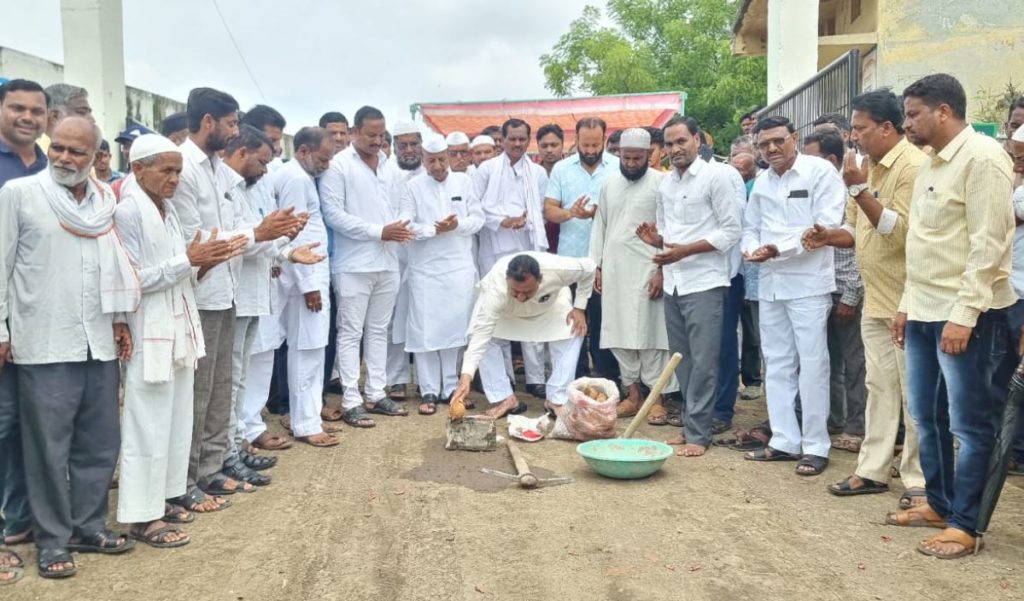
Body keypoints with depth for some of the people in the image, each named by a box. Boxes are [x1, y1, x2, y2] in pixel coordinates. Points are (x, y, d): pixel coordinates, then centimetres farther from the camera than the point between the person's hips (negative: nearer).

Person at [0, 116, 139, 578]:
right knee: (48, 446, 3)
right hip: (44, 345, -4)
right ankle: (52, 539, 16)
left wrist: (119, 318, 13)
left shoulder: (105, 201, 9)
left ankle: (88, 525, 26)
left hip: (99, 342, 5)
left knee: (100, 441, 11)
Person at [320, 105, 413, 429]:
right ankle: (352, 401, 6)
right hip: (354, 264, -6)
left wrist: (400, 226, -4)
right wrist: (379, 231, -16)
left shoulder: (388, 165, 12)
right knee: (351, 333, 1)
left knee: (379, 330, 12)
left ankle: (377, 394, 21)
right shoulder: (338, 165, -7)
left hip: (387, 262, 6)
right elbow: (333, 214, -13)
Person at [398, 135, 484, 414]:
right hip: (426, 268, -1)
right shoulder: (413, 186, 2)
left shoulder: (464, 182, 7)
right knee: (425, 331, -1)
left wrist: (458, 225, -13)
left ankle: (450, 388, 17)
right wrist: (434, 229, -16)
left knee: (454, 328, 5)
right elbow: (406, 225, -5)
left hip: (460, 266, 1)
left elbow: (478, 219, 5)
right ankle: (429, 391, 8)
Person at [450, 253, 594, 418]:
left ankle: (558, 399, -4)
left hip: (549, 303, 1)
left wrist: (579, 308, -19)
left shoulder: (557, 269, -42)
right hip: (503, 309, -1)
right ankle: (504, 398, -7)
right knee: (486, 339, -24)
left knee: (571, 334, -18)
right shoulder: (495, 288, -46)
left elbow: (589, 267, -21)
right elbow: (480, 333, -48)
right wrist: (466, 377, -58)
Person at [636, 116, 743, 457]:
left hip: (704, 282, -7)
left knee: (703, 362, -4)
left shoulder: (717, 176, -6)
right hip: (673, 283, 7)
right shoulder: (665, 184, 14)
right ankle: (690, 426, 20)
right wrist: (655, 239, -1)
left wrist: (685, 250, -17)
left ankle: (698, 434, 2)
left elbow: (732, 231, -10)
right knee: (682, 360, 11)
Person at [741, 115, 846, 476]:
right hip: (770, 283, 6)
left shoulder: (821, 172, -6)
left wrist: (779, 249, -19)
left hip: (808, 283, -6)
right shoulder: (761, 182, 13)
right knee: (777, 364, 10)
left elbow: (826, 225, -13)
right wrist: (751, 248, -5)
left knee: (812, 365, -3)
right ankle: (784, 441, 20)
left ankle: (816, 447, 6)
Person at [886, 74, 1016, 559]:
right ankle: (938, 504, 29)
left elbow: (988, 244, -18)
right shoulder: (931, 165, 16)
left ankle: (964, 525, 10)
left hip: (965, 316, -9)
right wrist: (908, 304, 17)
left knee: (969, 425, 1)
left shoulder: (981, 157, -12)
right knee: (926, 417, 15)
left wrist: (964, 313, -21)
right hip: (924, 314, 9)